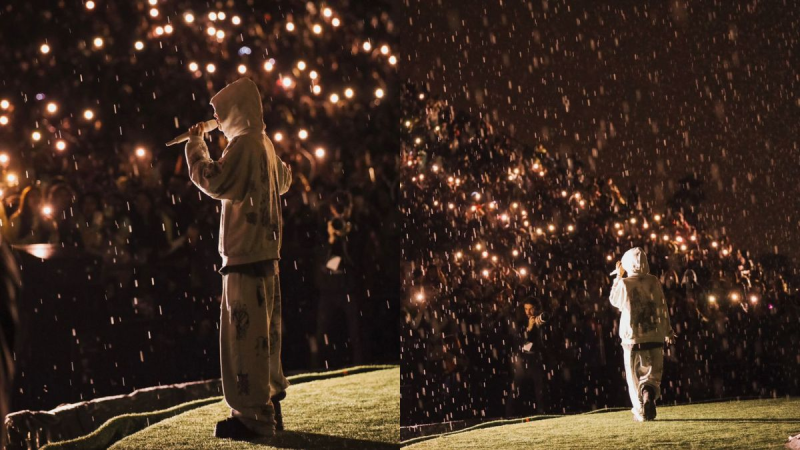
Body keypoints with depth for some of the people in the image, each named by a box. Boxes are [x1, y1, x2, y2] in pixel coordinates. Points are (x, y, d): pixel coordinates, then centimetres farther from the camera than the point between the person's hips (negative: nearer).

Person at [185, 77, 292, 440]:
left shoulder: (243, 143, -13)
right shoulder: (265, 144, 14)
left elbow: (212, 181, -21)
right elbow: (284, 181, 30)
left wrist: (196, 144, -10)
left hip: (245, 254, -9)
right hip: (266, 252, 9)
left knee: (245, 335, -8)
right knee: (263, 335, 13)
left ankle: (253, 416, -7)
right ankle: (270, 407, 18)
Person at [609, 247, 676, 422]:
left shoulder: (624, 284, -7)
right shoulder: (654, 281, 0)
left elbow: (614, 300, 13)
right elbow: (663, 307, 6)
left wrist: (618, 277, 20)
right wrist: (668, 330, 18)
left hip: (632, 338, -2)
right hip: (654, 337, 2)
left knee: (634, 377, 9)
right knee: (653, 374, 9)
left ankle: (640, 412, 5)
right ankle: (649, 393, -22)